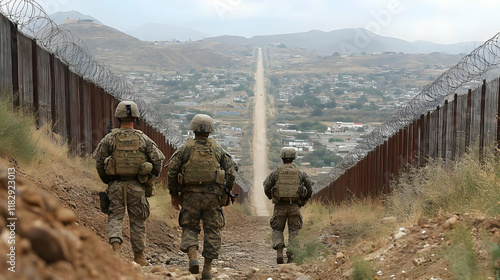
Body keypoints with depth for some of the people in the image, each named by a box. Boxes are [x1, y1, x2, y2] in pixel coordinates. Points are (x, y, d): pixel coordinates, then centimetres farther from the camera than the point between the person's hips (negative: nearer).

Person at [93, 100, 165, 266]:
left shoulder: (110, 138, 0)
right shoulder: (144, 139, 1)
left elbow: (98, 161, -1)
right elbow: (158, 160, -3)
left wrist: (106, 180, 14)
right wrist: (149, 177, 13)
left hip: (115, 184, 0)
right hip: (136, 186, 0)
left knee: (115, 217, 6)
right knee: (137, 221, 10)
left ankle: (115, 248, -17)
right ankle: (139, 257, 16)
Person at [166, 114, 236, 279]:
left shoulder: (185, 149, 3)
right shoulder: (217, 150, 7)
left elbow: (171, 170, -2)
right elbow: (231, 171, 1)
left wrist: (174, 193, 7)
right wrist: (226, 193, 11)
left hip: (191, 195, -1)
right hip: (212, 196, 1)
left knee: (189, 228, 11)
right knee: (212, 230, 8)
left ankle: (192, 257, -13)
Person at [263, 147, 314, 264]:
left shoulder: (276, 172, 2)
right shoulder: (300, 172, 5)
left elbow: (266, 187, 3)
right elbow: (310, 187, 5)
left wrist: (272, 198, 22)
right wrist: (304, 200, 20)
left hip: (280, 206, 0)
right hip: (294, 206, 0)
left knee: (277, 230, 12)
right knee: (293, 232, 8)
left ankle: (279, 250, -12)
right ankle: (291, 257, -1)